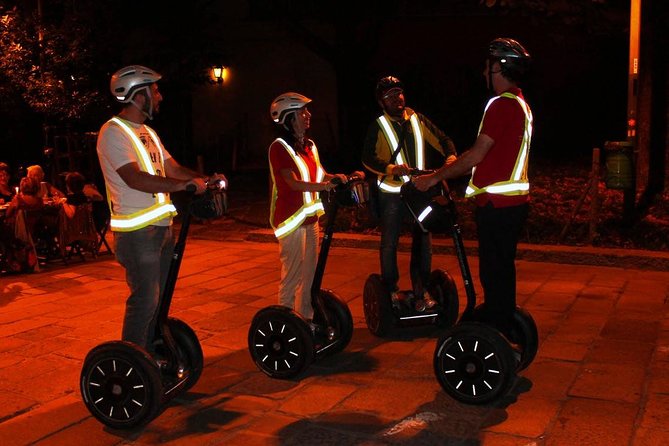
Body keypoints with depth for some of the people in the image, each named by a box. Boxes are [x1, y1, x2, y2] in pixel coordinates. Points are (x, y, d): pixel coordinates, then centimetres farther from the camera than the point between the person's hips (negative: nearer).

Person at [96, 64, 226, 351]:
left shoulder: (147, 132, 18)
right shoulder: (113, 132, -13)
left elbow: (173, 168, 16)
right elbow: (135, 179, -25)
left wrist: (206, 179, -1)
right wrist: (185, 185, -27)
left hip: (161, 225, 9)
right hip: (137, 231, -9)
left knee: (158, 297, 15)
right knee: (144, 300, -6)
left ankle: (150, 357, 28)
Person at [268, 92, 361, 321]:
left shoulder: (308, 146, 14)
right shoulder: (280, 147, -11)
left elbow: (320, 175, 13)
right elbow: (293, 183, -20)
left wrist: (337, 177, -7)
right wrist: (325, 186, -30)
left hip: (310, 217, 8)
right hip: (291, 218, -8)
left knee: (310, 274, 13)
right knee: (293, 276, -4)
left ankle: (306, 319, 23)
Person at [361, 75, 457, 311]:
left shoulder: (417, 119, 8)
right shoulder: (378, 126, -2)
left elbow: (442, 139, 8)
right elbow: (367, 158, -10)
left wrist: (451, 155, -14)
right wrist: (391, 168, -27)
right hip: (391, 192, -3)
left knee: (423, 240, 4)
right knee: (390, 242, 3)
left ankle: (421, 289, 14)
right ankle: (391, 290, 16)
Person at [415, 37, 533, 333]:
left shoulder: (502, 104, -15)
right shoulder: (521, 105, 17)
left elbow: (476, 155, -19)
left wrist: (435, 177, -12)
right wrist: (448, 173, 18)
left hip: (497, 204, -10)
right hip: (513, 200, 10)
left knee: (493, 273, -3)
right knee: (502, 270, 19)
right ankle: (503, 329, 31)